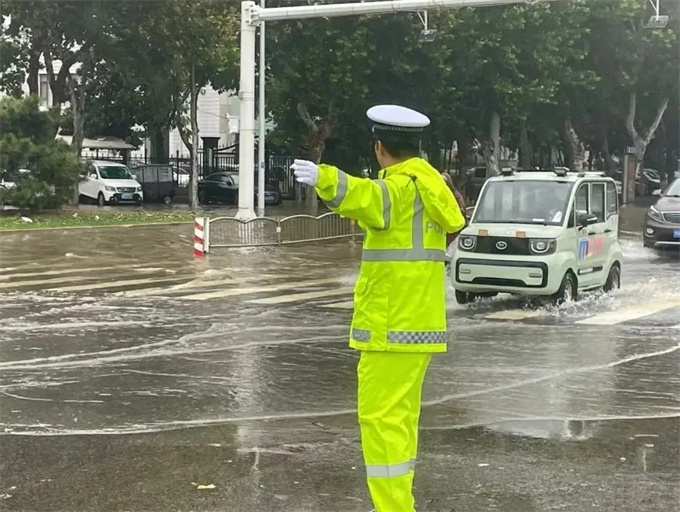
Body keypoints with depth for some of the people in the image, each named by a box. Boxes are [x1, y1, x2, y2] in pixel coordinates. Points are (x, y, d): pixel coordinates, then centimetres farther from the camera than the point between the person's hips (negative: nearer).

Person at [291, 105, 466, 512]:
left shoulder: (402, 187, -16)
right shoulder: (430, 186, 12)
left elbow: (367, 196, -40)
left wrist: (324, 179, -56)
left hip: (393, 326, -10)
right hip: (419, 323, 10)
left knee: (381, 417, -8)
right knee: (401, 416, 17)